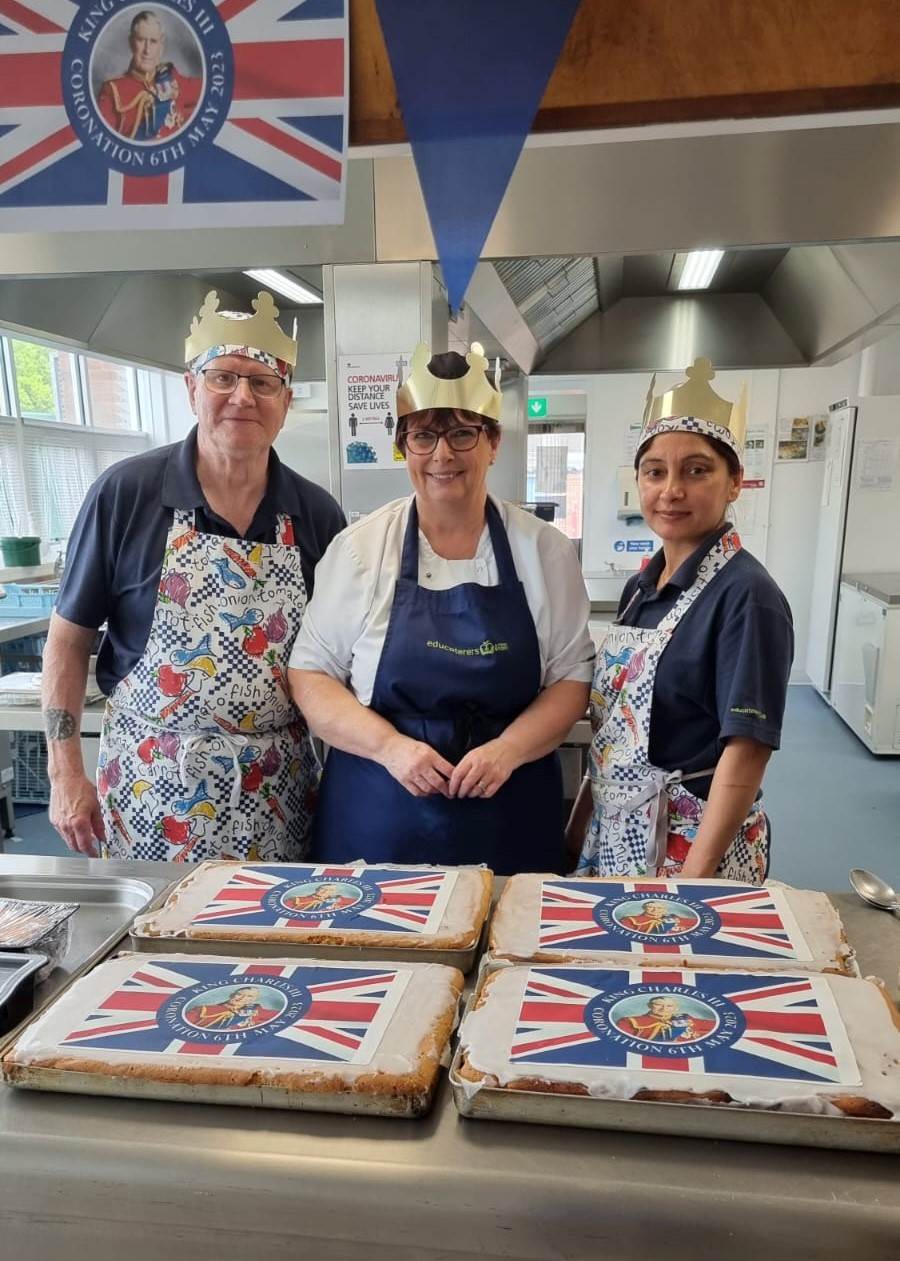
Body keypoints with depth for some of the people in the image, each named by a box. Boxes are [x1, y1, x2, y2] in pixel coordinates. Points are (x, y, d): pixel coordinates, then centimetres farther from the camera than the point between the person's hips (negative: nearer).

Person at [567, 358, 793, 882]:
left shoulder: (747, 597, -18)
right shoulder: (641, 586, 4)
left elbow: (745, 752, -20)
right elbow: (614, 728, 9)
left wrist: (692, 881, -21)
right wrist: (580, 827, 10)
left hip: (696, 847, -7)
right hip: (614, 834, 7)